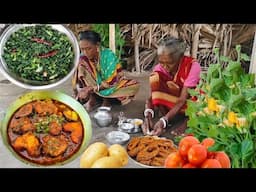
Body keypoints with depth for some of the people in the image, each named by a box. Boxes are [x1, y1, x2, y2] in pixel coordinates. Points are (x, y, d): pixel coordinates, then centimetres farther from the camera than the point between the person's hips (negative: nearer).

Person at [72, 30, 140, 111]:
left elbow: (112, 81, -25)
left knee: (135, 86, -28)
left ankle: (108, 99, -19)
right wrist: (79, 90, -33)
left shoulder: (109, 55, -23)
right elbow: (77, 81, -11)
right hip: (92, 91, 2)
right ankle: (92, 98, -21)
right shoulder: (82, 59, -14)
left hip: (111, 88, -1)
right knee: (82, 64, -23)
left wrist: (92, 88, -35)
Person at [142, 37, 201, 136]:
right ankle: (163, 113, -16)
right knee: (155, 77, -24)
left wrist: (164, 121, -41)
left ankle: (188, 119, -12)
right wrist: (148, 115, -40)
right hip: (170, 102, 2)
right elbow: (151, 96, -19)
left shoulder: (192, 66, -27)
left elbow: (182, 100, -31)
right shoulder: (160, 67, -17)